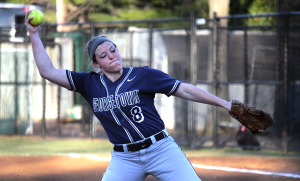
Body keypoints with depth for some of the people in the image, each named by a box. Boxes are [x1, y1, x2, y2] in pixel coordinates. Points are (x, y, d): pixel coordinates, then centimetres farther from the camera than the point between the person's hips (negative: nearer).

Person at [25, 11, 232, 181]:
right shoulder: (90, 83, 7)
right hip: (124, 159, 2)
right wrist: (34, 35, -1)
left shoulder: (143, 75, 0)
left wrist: (225, 104, -7)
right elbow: (48, 71, 5)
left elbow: (185, 90, -2)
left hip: (161, 149, -2)